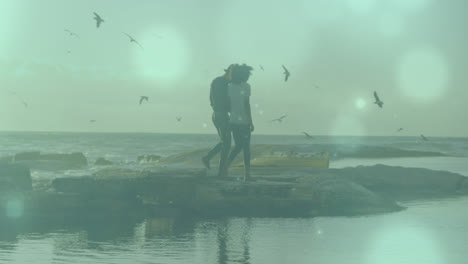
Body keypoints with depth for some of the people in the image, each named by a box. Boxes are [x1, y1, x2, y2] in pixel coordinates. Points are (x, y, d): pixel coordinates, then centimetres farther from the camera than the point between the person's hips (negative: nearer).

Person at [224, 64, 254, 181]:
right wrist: (251, 122, -11)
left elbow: (229, 104, 9)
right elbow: (246, 105, -14)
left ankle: (226, 167, 1)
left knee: (238, 146, 17)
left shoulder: (230, 86, 6)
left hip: (233, 121, 6)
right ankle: (247, 174, 2)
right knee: (246, 147, 2)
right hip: (244, 122, -5)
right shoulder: (246, 86, -10)